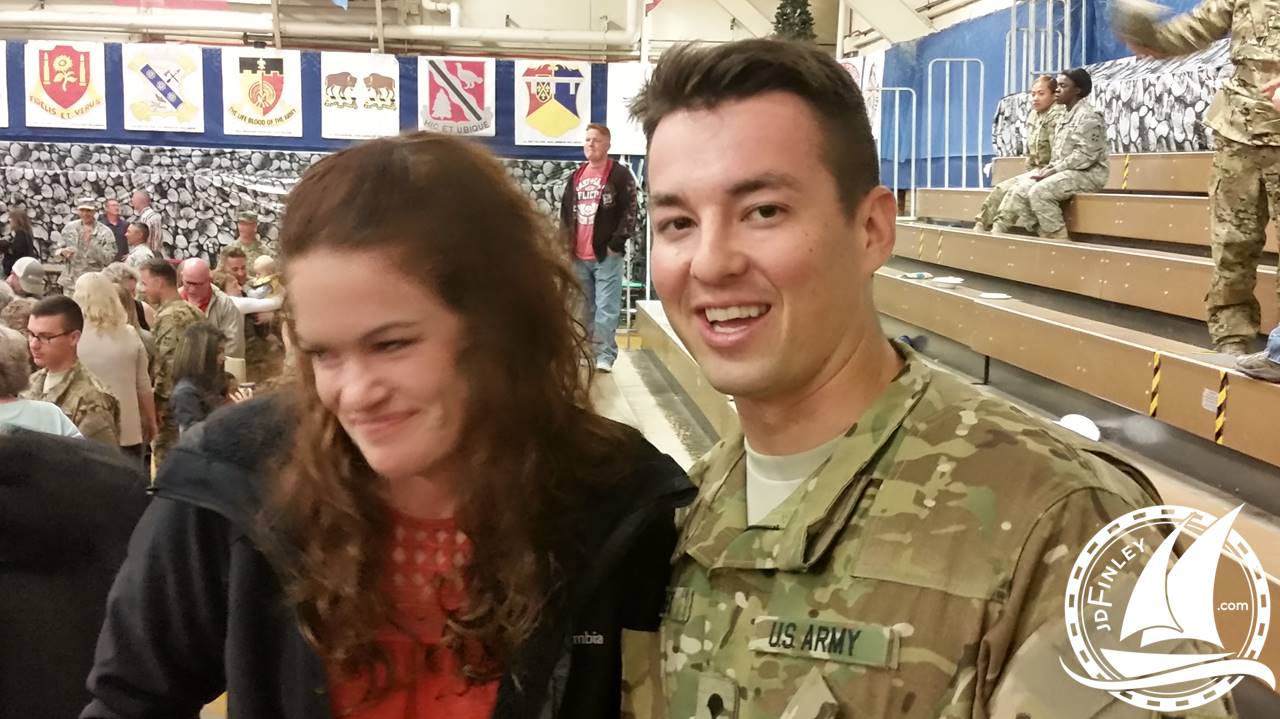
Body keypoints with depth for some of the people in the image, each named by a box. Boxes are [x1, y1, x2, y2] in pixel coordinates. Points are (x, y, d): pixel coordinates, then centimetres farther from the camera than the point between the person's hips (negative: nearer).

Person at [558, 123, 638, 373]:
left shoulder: (620, 175, -3)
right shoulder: (576, 177, 16)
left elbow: (629, 212, -8)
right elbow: (566, 211, 20)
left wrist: (616, 243, -14)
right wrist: (567, 243, 9)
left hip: (606, 254, -6)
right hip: (579, 256, 6)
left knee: (606, 308, -8)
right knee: (586, 309, 13)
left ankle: (605, 355, -5)